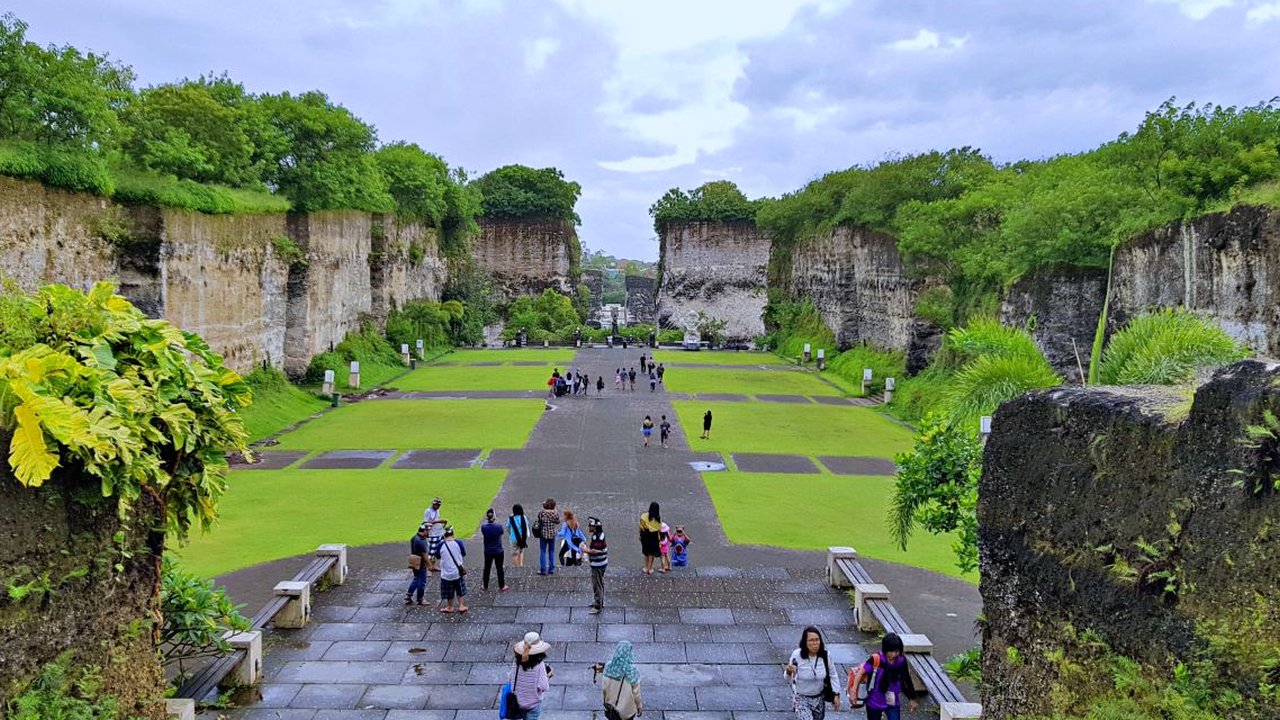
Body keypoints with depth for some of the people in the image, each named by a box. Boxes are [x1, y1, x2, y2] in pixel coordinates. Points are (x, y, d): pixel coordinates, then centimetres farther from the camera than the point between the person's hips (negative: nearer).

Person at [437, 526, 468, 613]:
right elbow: (464, 554, 3)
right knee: (460, 590, 20)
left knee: (449, 592, 16)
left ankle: (450, 607, 29)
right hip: (458, 571, 1)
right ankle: (461, 606, 22)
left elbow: (438, 556, 3)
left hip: (446, 573, -1)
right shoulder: (458, 543, -13)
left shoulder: (441, 545, -14)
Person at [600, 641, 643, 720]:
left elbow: (604, 687, -10)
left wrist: (605, 698, 11)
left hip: (611, 705, 2)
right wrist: (639, 706, 0)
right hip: (627, 707, -2)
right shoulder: (633, 672, -31)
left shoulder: (609, 667, -23)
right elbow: (636, 693, -18)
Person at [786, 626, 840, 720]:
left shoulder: (825, 655, -16)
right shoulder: (797, 655, -24)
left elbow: (832, 675, 1)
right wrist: (789, 672, -35)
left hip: (819, 698, 4)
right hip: (801, 698, -4)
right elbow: (789, 679, -13)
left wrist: (836, 694, 2)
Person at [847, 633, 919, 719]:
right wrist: (853, 691, -23)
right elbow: (861, 673, -18)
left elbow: (907, 680, 3)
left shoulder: (901, 661, -11)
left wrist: (912, 699, 12)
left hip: (893, 702, 2)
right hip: (875, 702, -2)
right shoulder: (876, 659, -23)